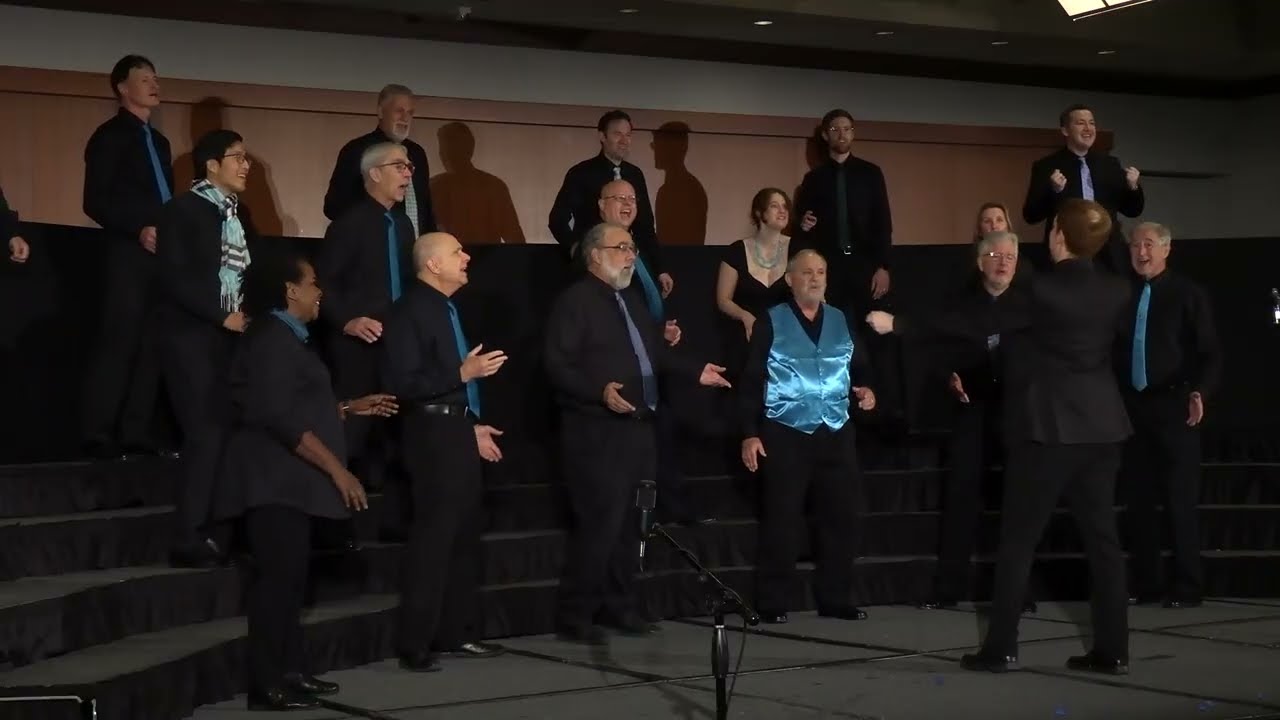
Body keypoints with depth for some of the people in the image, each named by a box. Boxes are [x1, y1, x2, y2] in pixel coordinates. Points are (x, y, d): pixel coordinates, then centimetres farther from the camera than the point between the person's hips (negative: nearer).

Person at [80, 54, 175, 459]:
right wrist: (139, 230, -20)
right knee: (119, 343, -11)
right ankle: (99, 434, -8)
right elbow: (95, 202, -10)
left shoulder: (158, 142, 22)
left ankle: (136, 432, 6)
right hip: (129, 255, -7)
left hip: (163, 255, 7)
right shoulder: (110, 136, -1)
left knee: (151, 346, 4)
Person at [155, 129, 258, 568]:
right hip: (193, 336, -7)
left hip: (234, 335, 7)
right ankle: (191, 538, -7)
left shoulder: (239, 214, 17)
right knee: (206, 433, -11)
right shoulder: (182, 210, -4)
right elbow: (175, 278, -13)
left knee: (230, 432, 2)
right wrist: (222, 315, -14)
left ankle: (219, 531, 7)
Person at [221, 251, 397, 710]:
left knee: (291, 577, 10)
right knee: (278, 577, -10)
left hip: (290, 481, 10)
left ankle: (288, 673, 14)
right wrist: (337, 469, -23)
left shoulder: (287, 338, 18)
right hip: (275, 480, -10)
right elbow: (281, 418, -23)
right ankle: (266, 685, -9)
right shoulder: (272, 339, -14)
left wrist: (351, 409, 20)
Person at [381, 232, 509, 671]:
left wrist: (473, 425, 17)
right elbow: (402, 384, -22)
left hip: (458, 430, 10)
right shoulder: (410, 311, -14)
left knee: (464, 539, 15)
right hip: (434, 435, -10)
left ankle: (455, 634, 25)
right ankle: (415, 646, -2)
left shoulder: (445, 308, 14)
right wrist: (463, 373, -23)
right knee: (432, 541, -7)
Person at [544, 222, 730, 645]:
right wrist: (600, 391, -29)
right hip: (596, 432, -9)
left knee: (629, 524, 12)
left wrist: (696, 371, 15)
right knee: (599, 523, -11)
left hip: (638, 428, 9)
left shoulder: (632, 303, 19)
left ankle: (616, 606, 22)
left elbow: (656, 354, 25)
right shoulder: (575, 301, -9)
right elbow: (558, 364, -17)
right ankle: (575, 616, -3)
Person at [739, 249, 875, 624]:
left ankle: (836, 598, 17)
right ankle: (773, 602, 5)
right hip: (785, 433, -4)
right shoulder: (770, 322, -1)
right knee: (781, 520, -3)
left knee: (840, 516, 6)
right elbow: (751, 381, -4)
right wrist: (750, 434, -10)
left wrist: (865, 390, -5)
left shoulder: (841, 321, 12)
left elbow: (859, 369, 19)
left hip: (836, 433, 5)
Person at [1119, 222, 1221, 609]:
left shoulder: (1188, 292, -1)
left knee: (1180, 500, -3)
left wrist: (1199, 391, -20)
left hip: (1173, 405, -4)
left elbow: (1210, 352, -5)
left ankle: (1187, 587, 3)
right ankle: (1145, 583, 15)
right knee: (1139, 500, 7)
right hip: (1132, 406, 4)